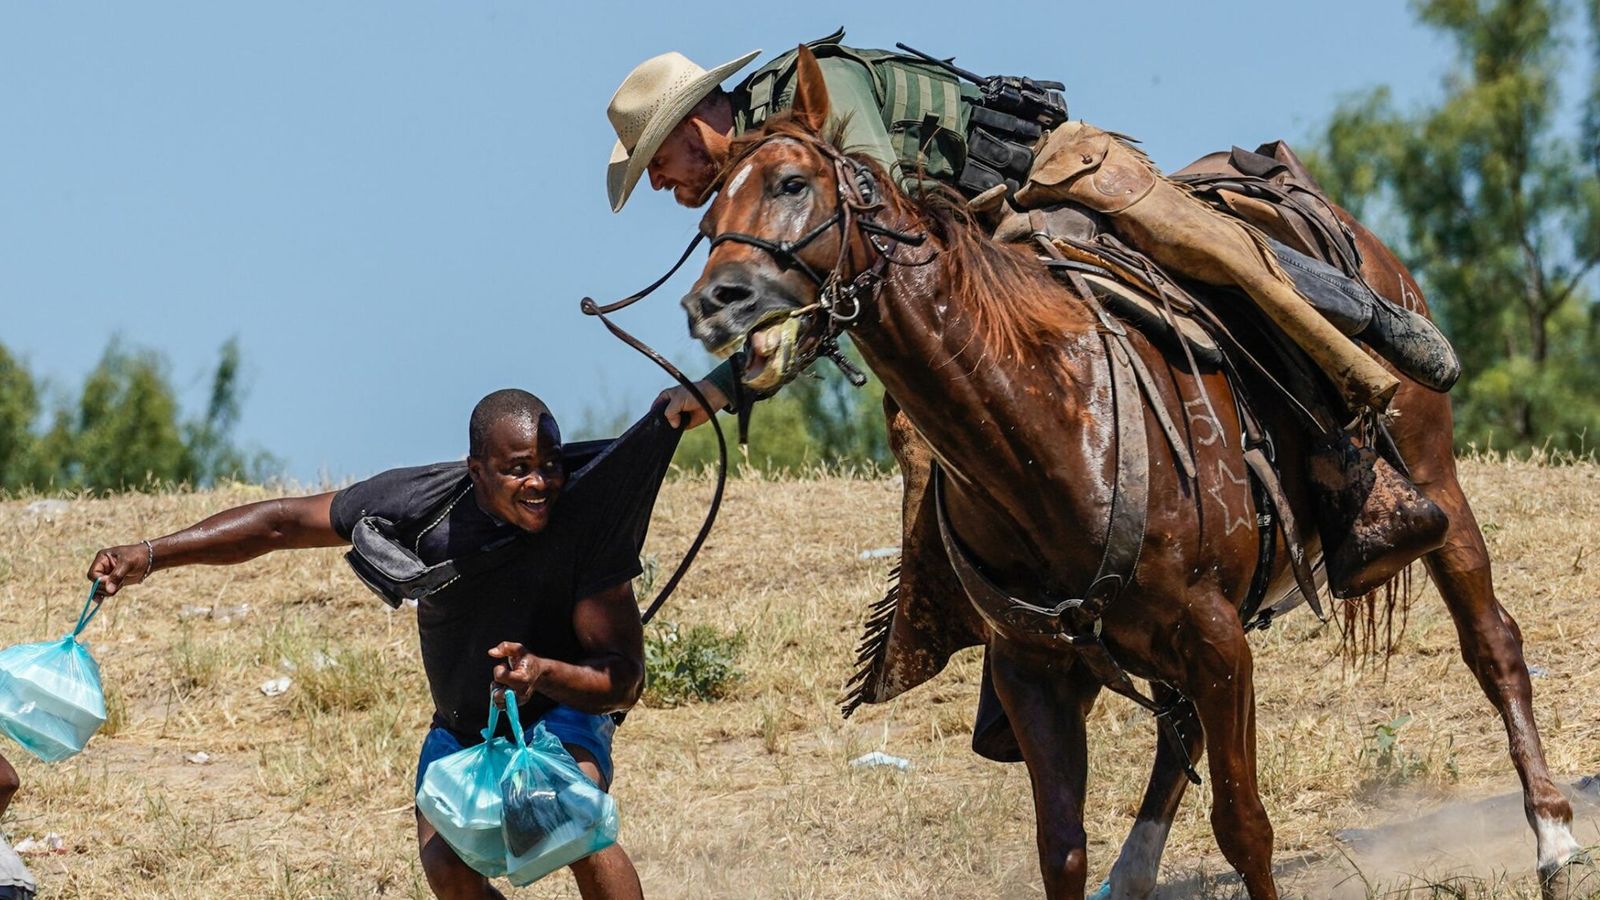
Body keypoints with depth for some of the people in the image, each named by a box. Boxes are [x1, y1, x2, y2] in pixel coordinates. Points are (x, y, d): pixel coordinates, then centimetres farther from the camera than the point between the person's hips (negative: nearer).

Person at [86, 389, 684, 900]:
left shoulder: (585, 525, -30)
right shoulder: (423, 503, -25)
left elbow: (626, 681, -27)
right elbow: (283, 523, -14)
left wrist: (543, 672, -49)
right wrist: (150, 555, -20)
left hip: (561, 710, -3)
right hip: (461, 724, 3)